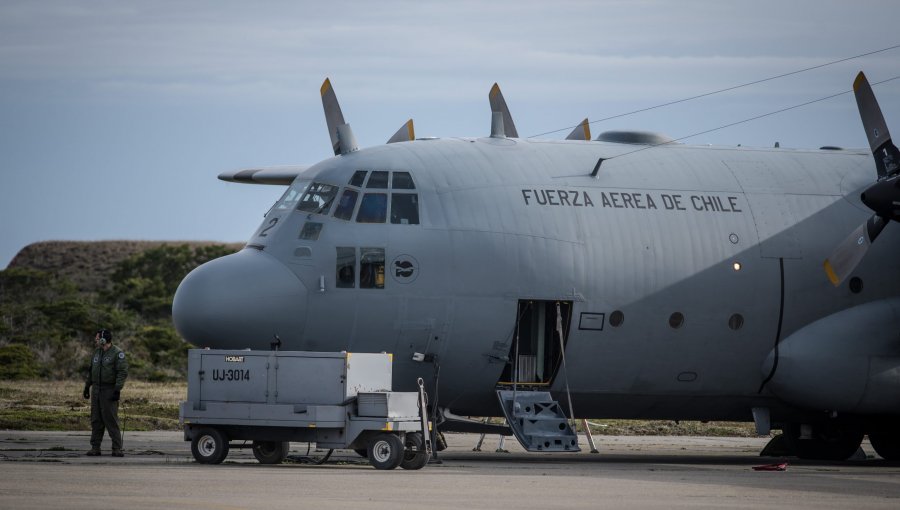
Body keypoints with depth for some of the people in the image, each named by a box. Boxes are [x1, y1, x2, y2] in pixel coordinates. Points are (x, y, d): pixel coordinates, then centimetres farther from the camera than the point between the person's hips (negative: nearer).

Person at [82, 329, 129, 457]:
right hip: (96, 391, 7)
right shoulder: (97, 352, 14)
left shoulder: (117, 353, -9)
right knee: (96, 420, 6)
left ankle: (117, 449, -5)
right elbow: (91, 371, 21)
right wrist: (87, 387, 18)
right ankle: (95, 448, 10)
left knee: (111, 420, -8)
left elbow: (123, 373, -14)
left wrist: (117, 390, -20)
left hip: (110, 391, -7)